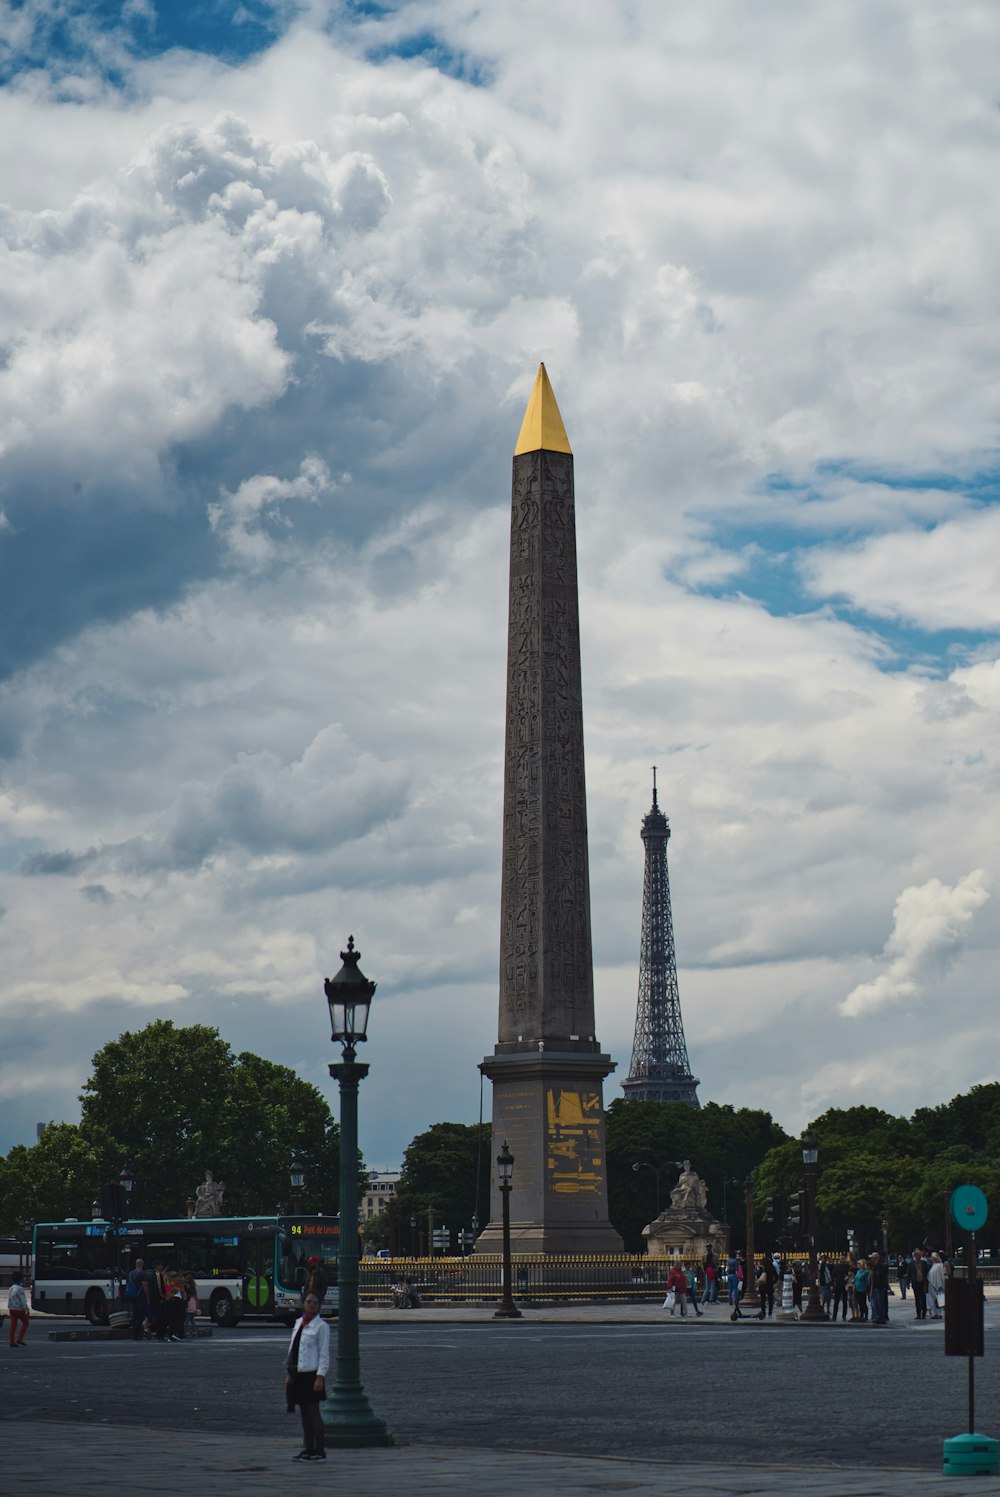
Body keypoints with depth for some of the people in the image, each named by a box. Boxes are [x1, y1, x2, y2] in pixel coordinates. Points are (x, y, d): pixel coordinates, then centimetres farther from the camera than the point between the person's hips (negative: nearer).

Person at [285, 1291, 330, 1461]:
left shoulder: (321, 1326, -7)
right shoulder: (299, 1323, 14)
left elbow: (324, 1354, -10)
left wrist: (320, 1377, -17)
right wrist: (289, 1374, 16)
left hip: (311, 1374, -7)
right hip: (297, 1374, 7)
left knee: (313, 1413, -5)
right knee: (304, 1414, 10)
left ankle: (320, 1451, -1)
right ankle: (308, 1448, 15)